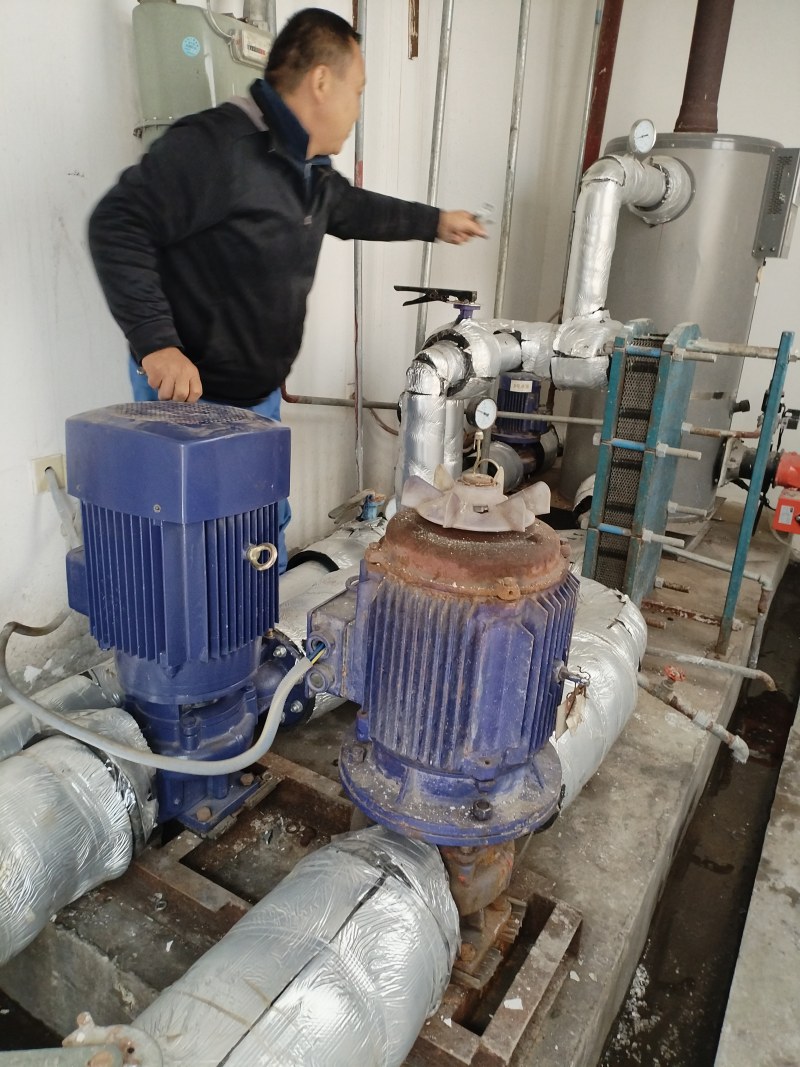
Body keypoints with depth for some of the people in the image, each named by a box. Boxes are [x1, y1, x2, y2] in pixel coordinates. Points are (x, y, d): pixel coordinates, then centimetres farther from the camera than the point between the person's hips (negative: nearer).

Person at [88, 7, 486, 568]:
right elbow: (119, 226, -23)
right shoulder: (216, 143, -21)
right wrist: (156, 343, -30)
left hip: (261, 395, 9)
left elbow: (351, 208, 30)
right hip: (187, 394, -9)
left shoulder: (311, 169, 9)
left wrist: (435, 221, 36)